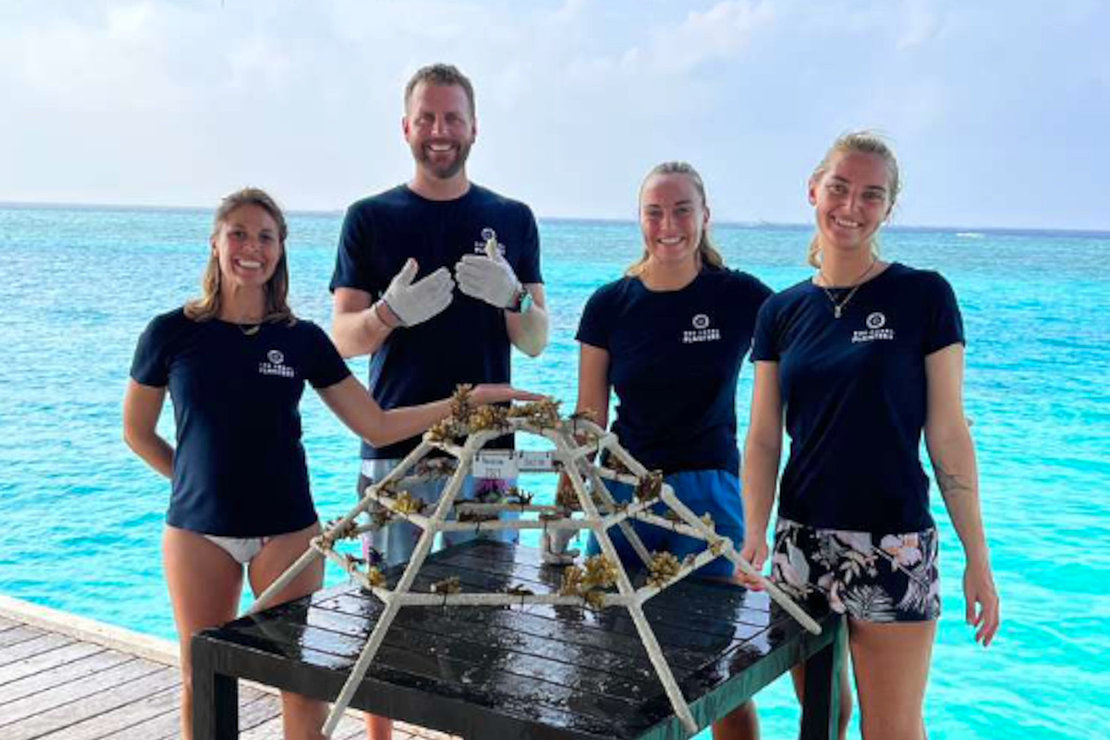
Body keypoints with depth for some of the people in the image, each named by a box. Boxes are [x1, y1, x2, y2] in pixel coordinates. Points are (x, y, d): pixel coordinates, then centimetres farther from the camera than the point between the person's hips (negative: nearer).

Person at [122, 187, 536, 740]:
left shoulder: (301, 340, -1)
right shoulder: (171, 334, -5)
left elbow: (377, 426, -1)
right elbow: (138, 434, 8)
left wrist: (466, 400, -8)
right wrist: (201, 478, 8)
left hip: (287, 530, 1)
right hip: (198, 530, 0)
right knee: (203, 683, 10)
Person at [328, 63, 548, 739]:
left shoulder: (512, 219, 8)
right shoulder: (371, 219, 4)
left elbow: (537, 341, 6)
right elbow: (343, 339, 0)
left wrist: (511, 296, -16)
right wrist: (390, 312, -21)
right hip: (396, 449, -1)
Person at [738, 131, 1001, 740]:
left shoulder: (923, 297, -5)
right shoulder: (782, 312, 6)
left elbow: (948, 434, -4)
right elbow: (763, 438, 5)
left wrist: (978, 558, -5)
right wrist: (754, 532, -10)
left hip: (894, 548, -3)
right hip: (802, 545, 4)